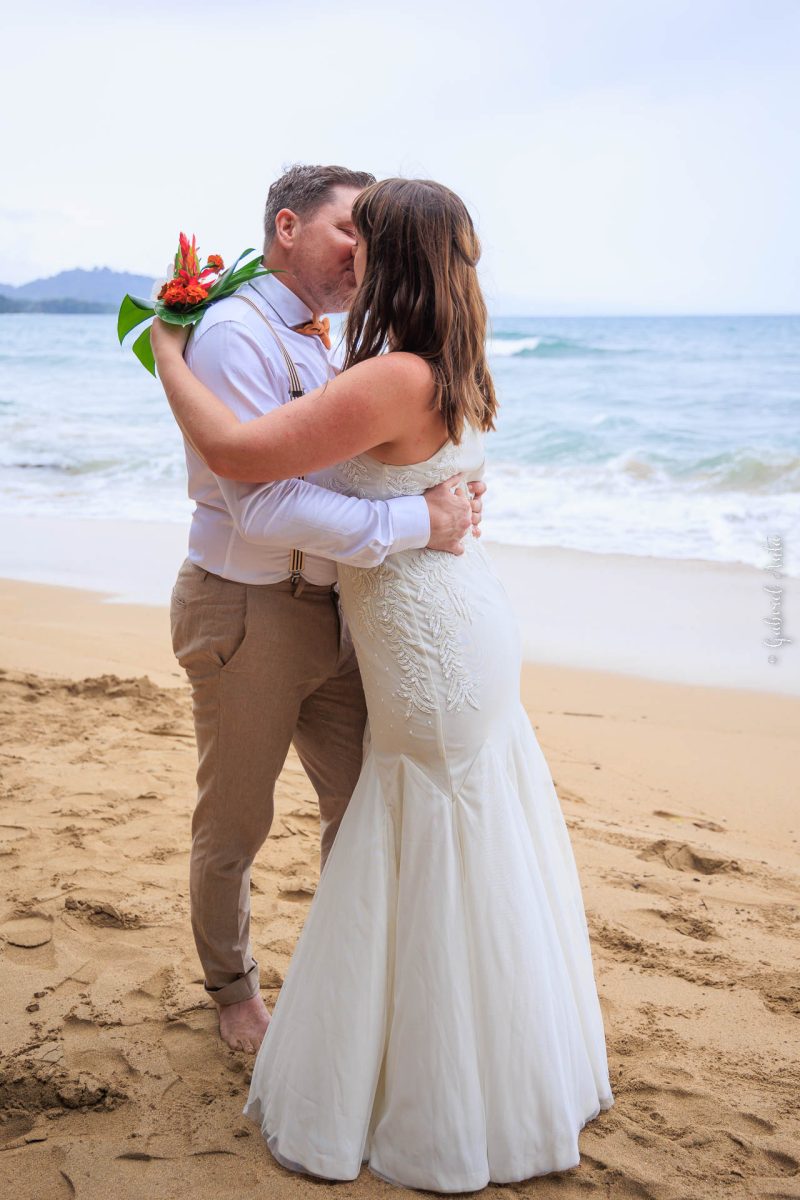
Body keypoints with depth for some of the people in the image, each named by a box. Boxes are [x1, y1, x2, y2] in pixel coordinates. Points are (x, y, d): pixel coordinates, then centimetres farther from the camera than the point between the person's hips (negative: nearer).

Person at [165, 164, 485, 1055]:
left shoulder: (317, 345, 12)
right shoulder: (236, 336, -18)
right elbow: (262, 503, -28)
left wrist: (448, 495, -3)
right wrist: (417, 522, -26)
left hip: (327, 608, 8)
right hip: (247, 613, -8)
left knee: (360, 801, 17)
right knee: (234, 825, 11)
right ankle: (232, 988, 35)